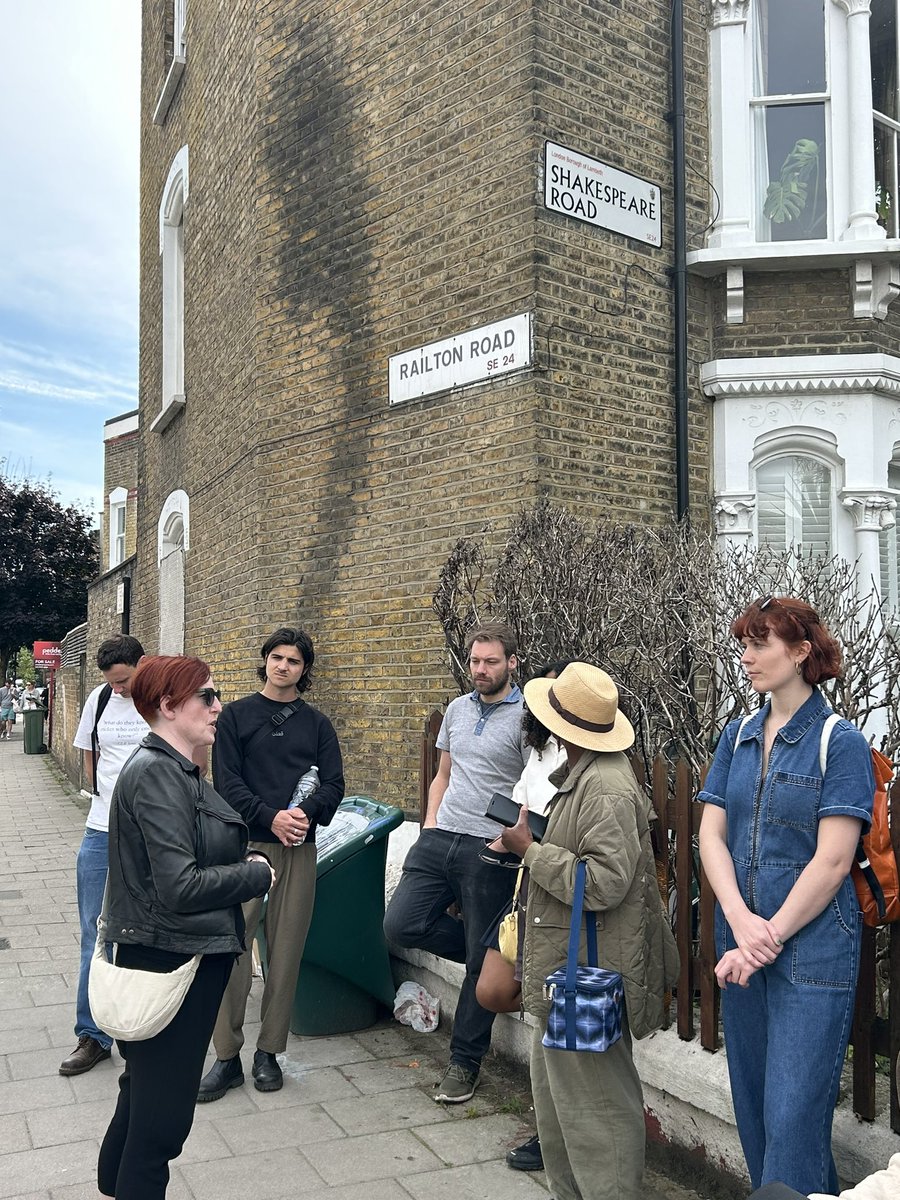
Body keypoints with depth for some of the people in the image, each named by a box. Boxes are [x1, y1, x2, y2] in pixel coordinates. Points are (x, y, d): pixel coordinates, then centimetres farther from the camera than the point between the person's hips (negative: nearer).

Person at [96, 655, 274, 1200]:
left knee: (145, 1093, 26)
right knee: (163, 1112, 3)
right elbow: (180, 887, -28)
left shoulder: (177, 768, 8)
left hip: (188, 955, 10)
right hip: (172, 963, -10)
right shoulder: (157, 773, -23)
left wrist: (244, 860, 1)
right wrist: (256, 873, -15)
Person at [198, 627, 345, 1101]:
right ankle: (227, 1056, 8)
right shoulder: (236, 716, 6)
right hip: (246, 844, -2)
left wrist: (307, 813, -14)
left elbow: (333, 784, 6)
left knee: (286, 951, 5)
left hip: (299, 849, 2)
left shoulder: (317, 723, 12)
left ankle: (269, 1052, 18)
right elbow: (227, 781, -3)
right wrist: (270, 816, -16)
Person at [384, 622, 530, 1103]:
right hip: (440, 839, 6)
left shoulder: (526, 717, -6)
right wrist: (431, 820, 8)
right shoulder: (457, 708, 13)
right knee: (400, 924, -4)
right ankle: (492, 957, 20)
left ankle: (464, 1062, 22)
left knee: (481, 960, 4)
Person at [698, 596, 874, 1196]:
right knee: (752, 1101, 17)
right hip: (742, 945, 6)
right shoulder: (738, 737, 7)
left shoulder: (842, 742, -9)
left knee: (793, 1113, -2)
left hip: (812, 951, -5)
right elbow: (711, 833, 1)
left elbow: (832, 860, -14)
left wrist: (768, 940, -15)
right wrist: (741, 922, -14)